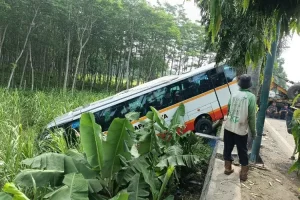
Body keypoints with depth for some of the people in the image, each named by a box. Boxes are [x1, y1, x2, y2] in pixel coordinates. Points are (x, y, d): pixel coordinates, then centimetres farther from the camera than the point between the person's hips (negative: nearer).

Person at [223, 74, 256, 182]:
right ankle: (243, 174, 18)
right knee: (242, 152, 10)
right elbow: (252, 116, -11)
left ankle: (228, 168, 28)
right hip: (241, 130, -3)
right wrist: (253, 131, 0)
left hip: (228, 127, 4)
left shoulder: (233, 95, 2)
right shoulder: (251, 97, -10)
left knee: (227, 149, 16)